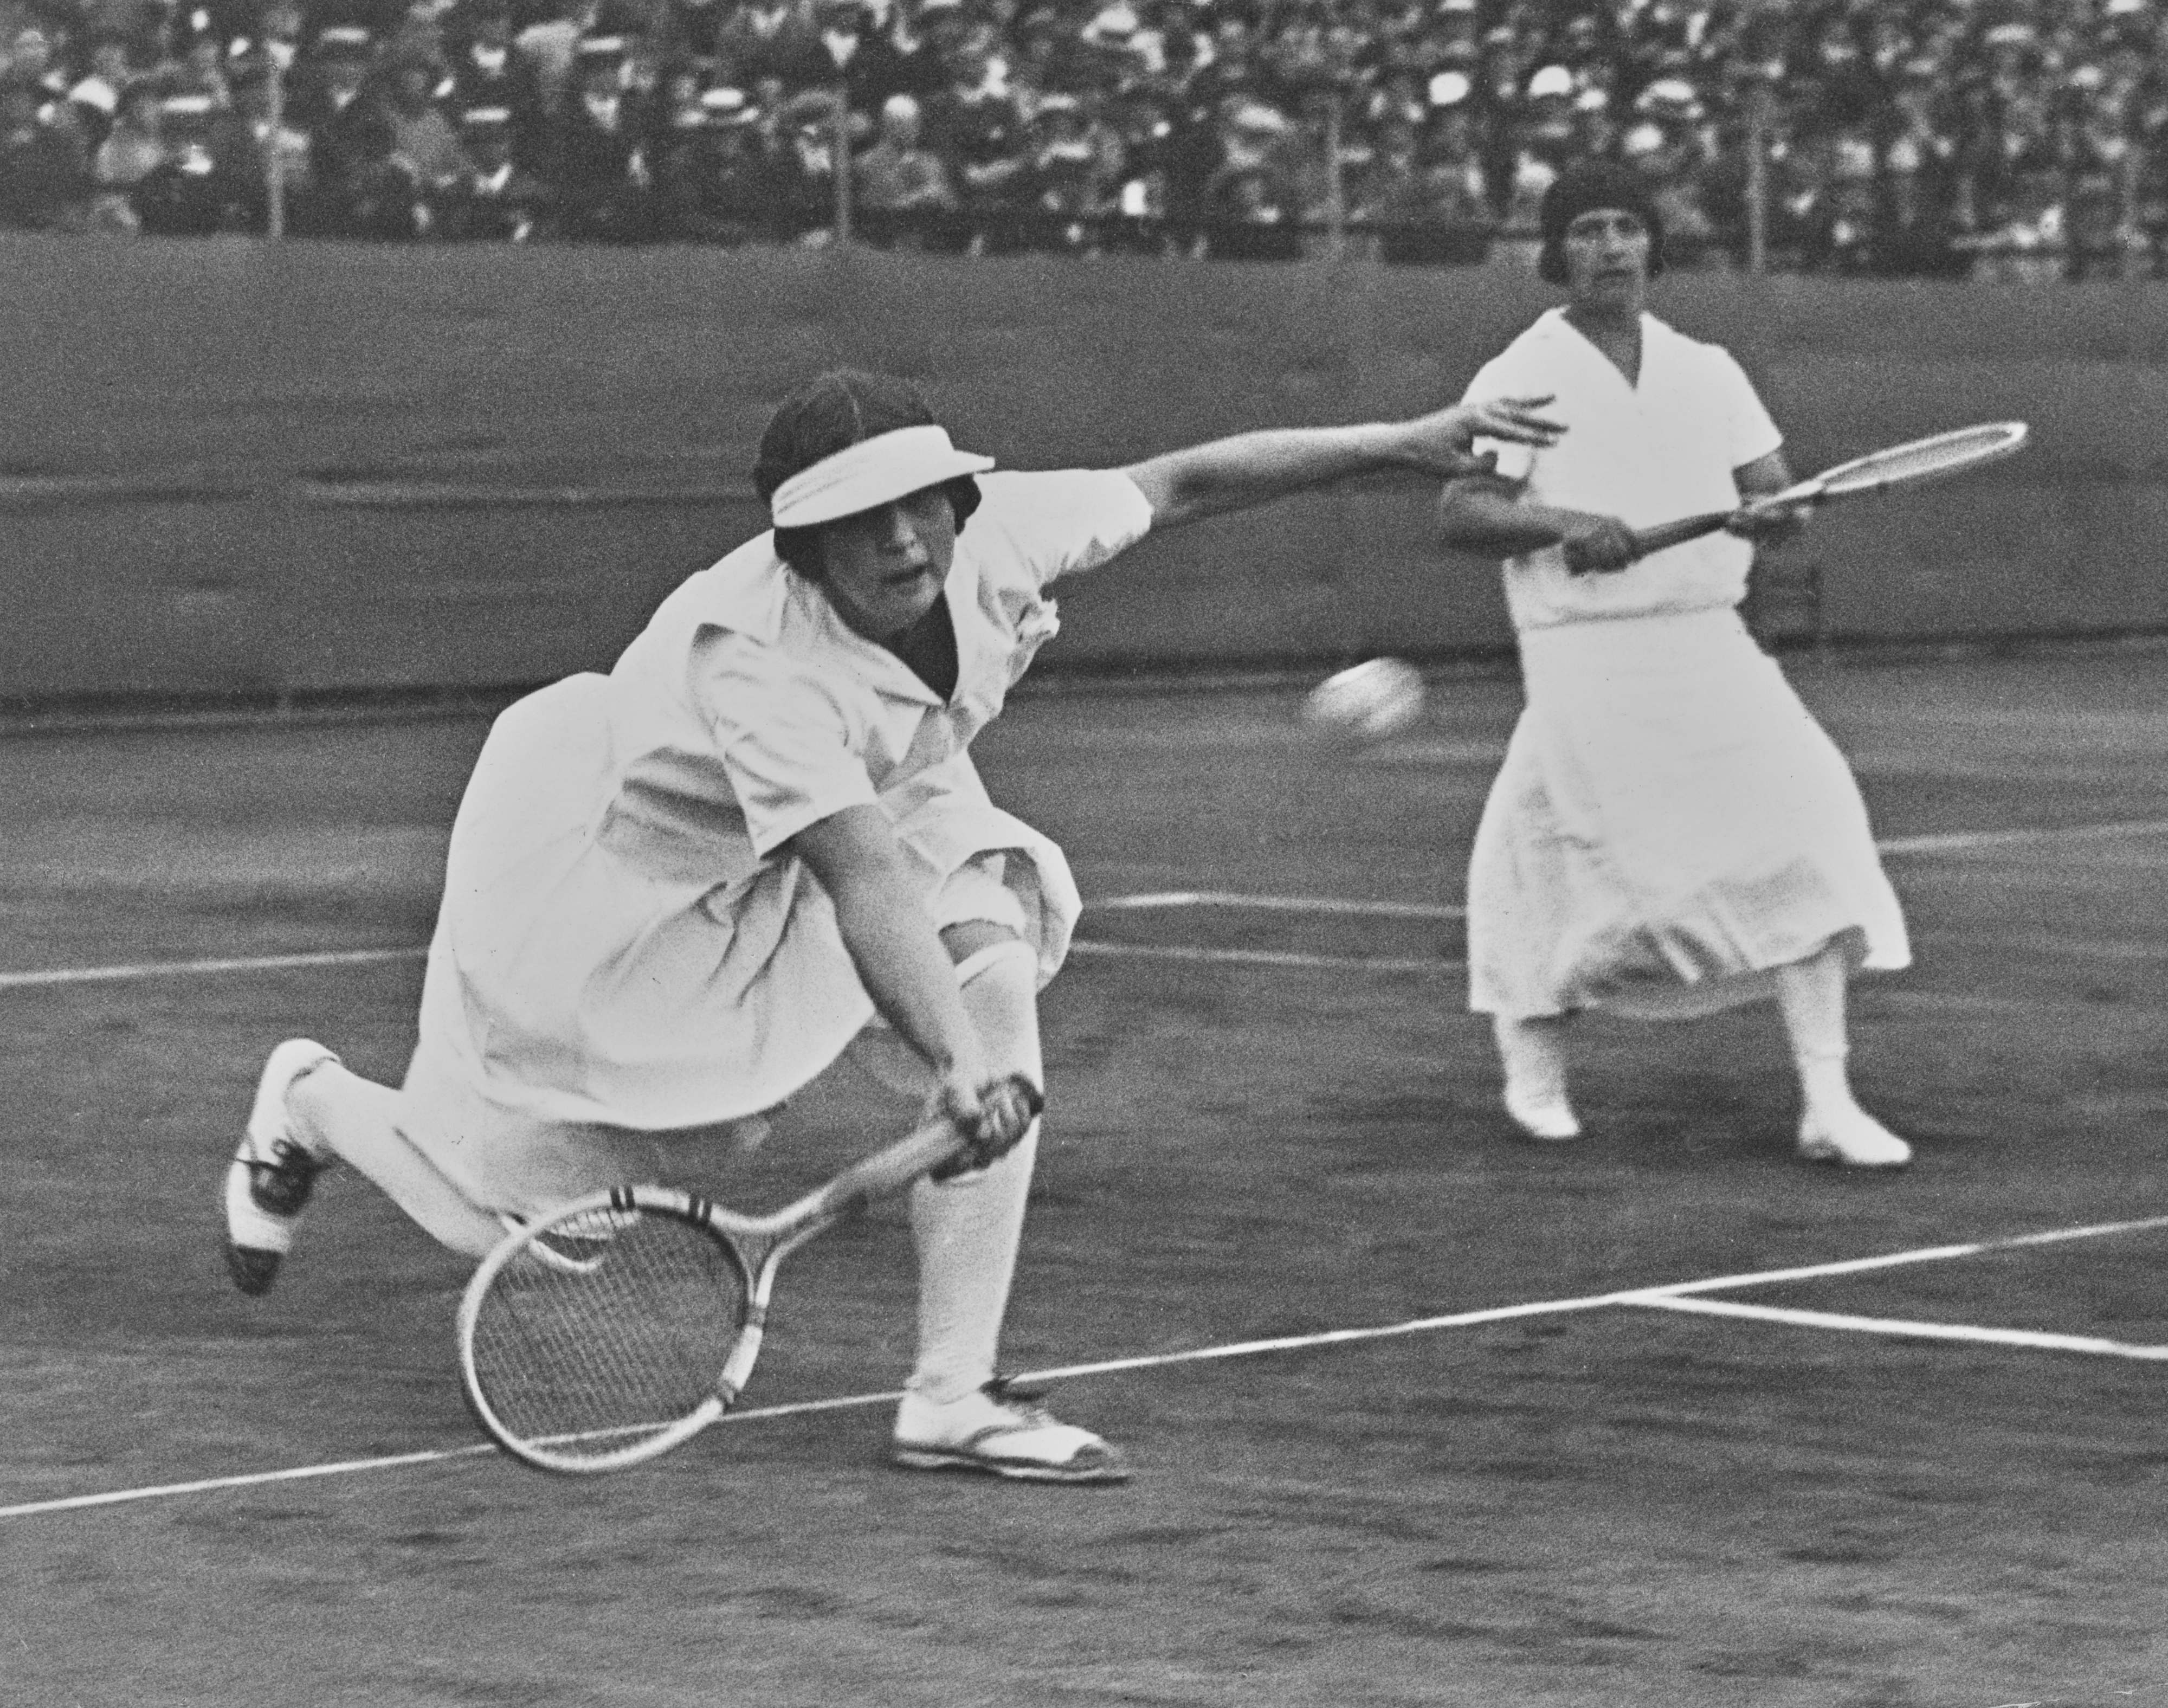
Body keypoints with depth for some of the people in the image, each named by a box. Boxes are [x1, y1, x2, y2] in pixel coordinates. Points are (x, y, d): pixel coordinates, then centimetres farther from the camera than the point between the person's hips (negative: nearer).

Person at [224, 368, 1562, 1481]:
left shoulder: (995, 534, -22)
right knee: (507, 1220, 4)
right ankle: (310, 1103, 40)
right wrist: (955, 1061, -59)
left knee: (994, 969, -23)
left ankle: (955, 1395, -19)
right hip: (629, 877, -6)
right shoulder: (751, 657, -40)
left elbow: (1181, 483, -9)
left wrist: (1406, 444, -10)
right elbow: (863, 878, -48)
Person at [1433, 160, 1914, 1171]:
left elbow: (1777, 492, 11)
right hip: (1585, 661, -4)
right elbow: (1459, 513, -9)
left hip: (1710, 646, 4)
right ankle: (1532, 1063, 25)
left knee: (1800, 838, -10)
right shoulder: (1521, 377, 0)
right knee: (1566, 861, -6)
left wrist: (1772, 511, -13)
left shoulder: (1707, 370, 14)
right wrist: (1565, 523, -25)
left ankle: (1828, 1103, -9)